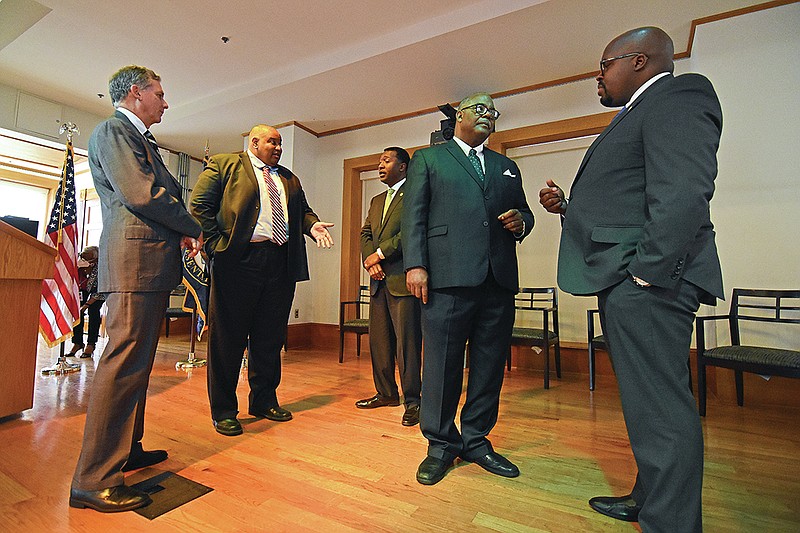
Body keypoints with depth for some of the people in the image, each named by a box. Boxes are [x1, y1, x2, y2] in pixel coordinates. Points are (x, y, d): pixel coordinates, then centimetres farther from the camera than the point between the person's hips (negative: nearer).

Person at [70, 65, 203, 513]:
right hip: (135, 261, -10)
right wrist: (194, 228, -5)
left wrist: (182, 232, 5)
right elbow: (142, 194, -17)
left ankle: (127, 449, 29)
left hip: (152, 263, 10)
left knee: (137, 362, 15)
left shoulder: (141, 139, 26)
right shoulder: (113, 131, -4)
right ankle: (95, 480, 2)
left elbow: (165, 193, 22)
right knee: (124, 363, -8)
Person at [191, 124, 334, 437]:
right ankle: (223, 410, 16)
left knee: (270, 337, 11)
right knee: (229, 336, 2)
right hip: (238, 260, -5)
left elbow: (302, 209, 22)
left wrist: (312, 224, 0)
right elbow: (200, 204, 0)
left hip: (281, 264, 6)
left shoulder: (288, 178, 24)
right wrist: (217, 245, -9)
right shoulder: (224, 165, 7)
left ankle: (264, 400, 26)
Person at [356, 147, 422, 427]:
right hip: (379, 280, 8)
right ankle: (386, 392, 25)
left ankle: (412, 400, 6)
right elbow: (365, 234, 17)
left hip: (403, 278, -8)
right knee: (378, 339, 12)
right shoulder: (376, 201, 25)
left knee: (407, 341, -5)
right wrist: (370, 262, -2)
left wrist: (380, 253, -11)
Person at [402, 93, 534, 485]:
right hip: (448, 277, -4)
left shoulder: (506, 167, 25)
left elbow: (523, 212, 26)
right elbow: (414, 214, 2)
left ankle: (477, 440, 25)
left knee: (490, 365, 8)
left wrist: (521, 222, 1)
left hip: (499, 278, 5)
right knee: (442, 363, -1)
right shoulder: (427, 159, 13)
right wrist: (415, 264, -10)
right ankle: (441, 445, 17)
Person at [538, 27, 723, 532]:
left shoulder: (677, 96, -5)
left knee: (660, 409, -4)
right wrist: (569, 207, 14)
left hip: (646, 282, -11)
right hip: (628, 284, 11)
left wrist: (647, 271, -22)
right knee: (650, 402, 18)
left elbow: (683, 193, -20)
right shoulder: (644, 111, 26)